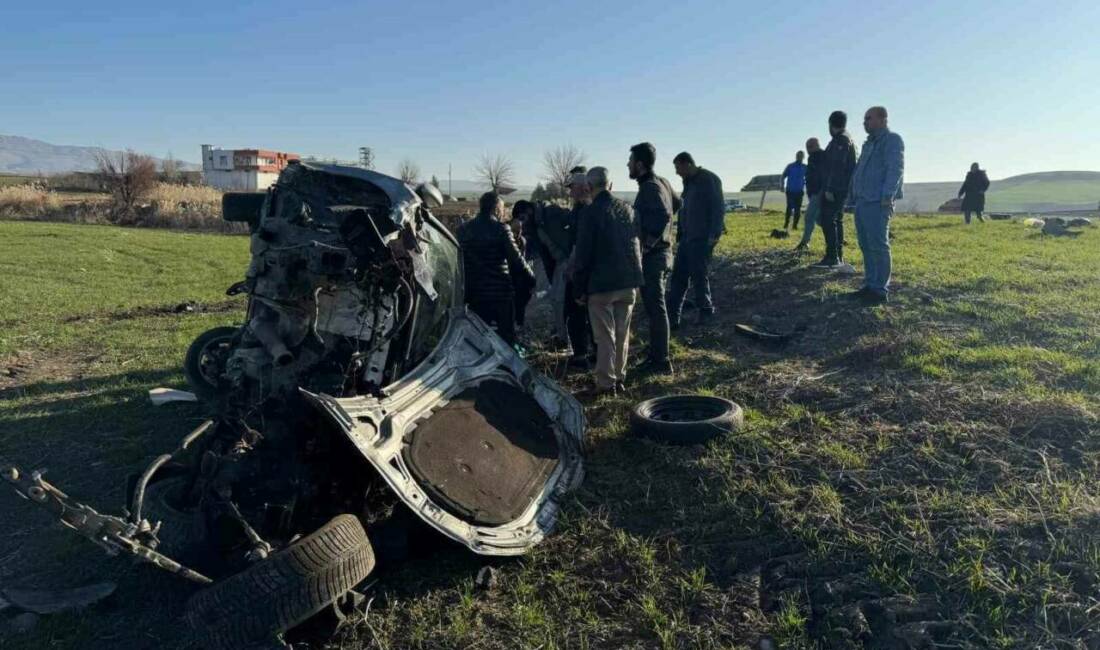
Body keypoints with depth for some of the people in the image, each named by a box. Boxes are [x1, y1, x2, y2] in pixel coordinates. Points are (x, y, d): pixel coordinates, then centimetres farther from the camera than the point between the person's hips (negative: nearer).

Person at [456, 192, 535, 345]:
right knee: (506, 333, 7)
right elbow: (516, 259, -10)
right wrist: (531, 276, 5)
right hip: (500, 291, -4)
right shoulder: (501, 229, -10)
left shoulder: (463, 229, 5)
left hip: (474, 292, 5)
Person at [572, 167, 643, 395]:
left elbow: (583, 253, -11)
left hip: (601, 284, -5)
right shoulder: (627, 208, 7)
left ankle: (606, 383, 5)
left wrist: (580, 288, -3)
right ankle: (619, 377, 23)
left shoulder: (590, 212, -11)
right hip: (629, 282, 6)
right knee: (622, 333, 14)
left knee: (605, 336, 1)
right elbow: (637, 246, 14)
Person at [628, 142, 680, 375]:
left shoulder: (650, 188, -18)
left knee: (655, 308, -3)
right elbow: (676, 203, 27)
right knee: (655, 306, 17)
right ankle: (655, 352, 28)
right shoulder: (661, 182, 10)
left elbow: (663, 216, -31)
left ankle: (661, 361, 4)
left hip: (652, 256, -10)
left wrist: (647, 245, -24)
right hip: (662, 253, 10)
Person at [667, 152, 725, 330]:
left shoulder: (709, 180, -12)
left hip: (702, 239, -8)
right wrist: (680, 232, 16)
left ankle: (706, 309, 21)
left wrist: (714, 234, -19)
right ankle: (672, 318, 7)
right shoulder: (689, 182, 14)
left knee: (699, 275, 0)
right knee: (678, 276, 5)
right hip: (687, 237, 9)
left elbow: (719, 208, -16)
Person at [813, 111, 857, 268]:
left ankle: (832, 257, -15)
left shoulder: (840, 140, -12)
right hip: (842, 188, 10)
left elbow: (837, 166, -21)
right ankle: (838, 256, 13)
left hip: (834, 188, -10)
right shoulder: (849, 140, 20)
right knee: (837, 220, 12)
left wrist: (829, 188, -23)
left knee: (828, 221, -12)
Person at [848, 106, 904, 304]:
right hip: (862, 201, 9)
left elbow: (896, 169, -14)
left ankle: (880, 290, -6)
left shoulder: (892, 140, -3)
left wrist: (888, 196, -23)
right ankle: (870, 286, 15)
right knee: (866, 246, 10)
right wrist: (854, 196, 18)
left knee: (878, 246, -9)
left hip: (877, 203, -9)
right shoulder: (869, 143, 24)